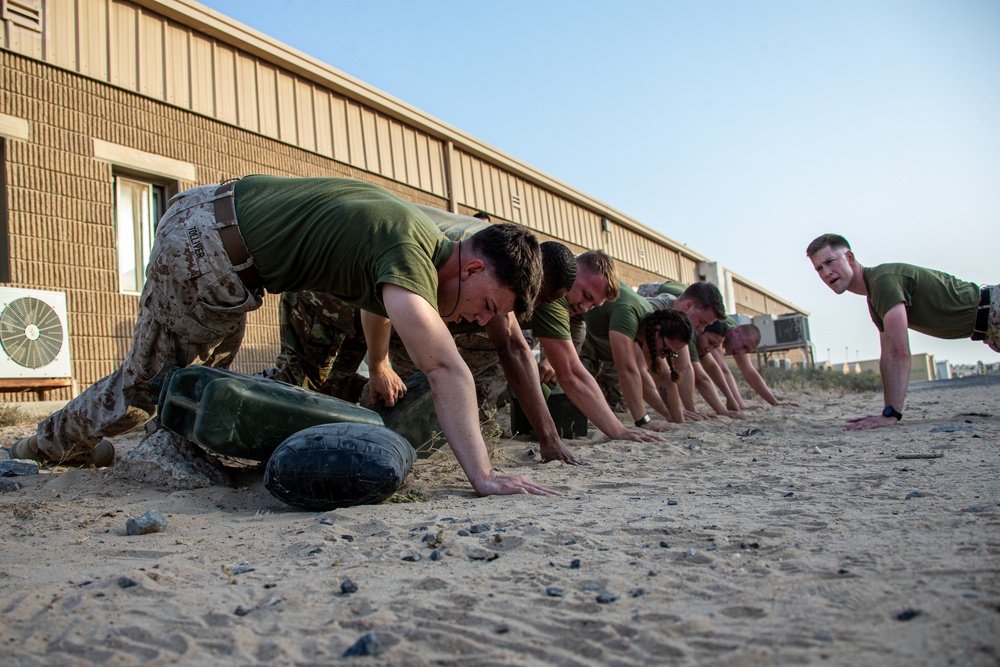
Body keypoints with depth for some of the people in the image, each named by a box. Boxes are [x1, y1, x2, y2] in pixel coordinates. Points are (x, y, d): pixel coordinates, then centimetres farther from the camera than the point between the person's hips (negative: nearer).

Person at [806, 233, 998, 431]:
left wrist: (891, 414, -37)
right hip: (987, 329, 11)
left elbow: (899, 352, -36)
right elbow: (888, 356, 4)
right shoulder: (874, 300, 4)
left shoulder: (884, 278, -28)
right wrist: (889, 411, -2)